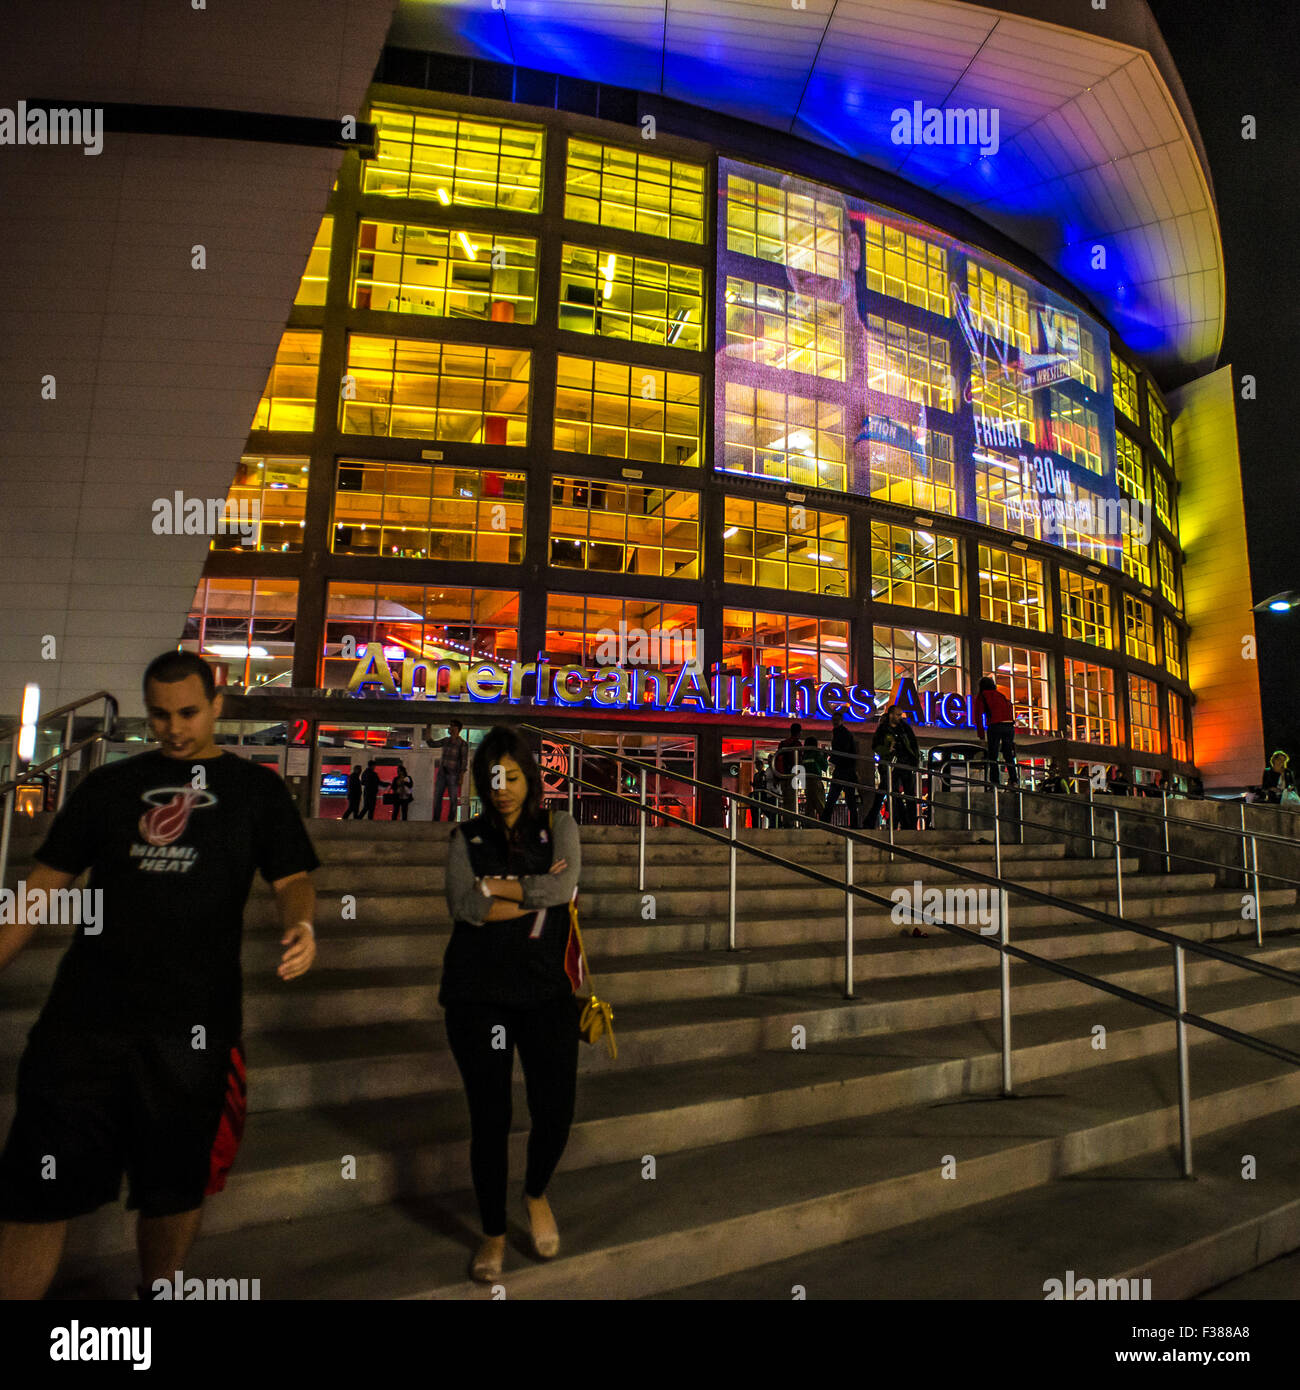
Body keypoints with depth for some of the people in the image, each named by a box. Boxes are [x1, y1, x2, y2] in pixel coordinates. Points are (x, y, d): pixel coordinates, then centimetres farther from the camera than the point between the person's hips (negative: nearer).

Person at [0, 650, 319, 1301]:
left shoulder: (256, 788, 5)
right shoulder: (109, 784, 10)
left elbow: (291, 879, 0)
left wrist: (301, 924, -21)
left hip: (193, 1024, -1)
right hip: (85, 1014, 1)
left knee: (174, 1189, 12)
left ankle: (158, 1290, 35)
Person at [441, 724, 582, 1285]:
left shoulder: (558, 826, 5)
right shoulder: (467, 837, 4)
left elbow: (565, 886, -13)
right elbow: (464, 906, -12)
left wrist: (499, 888, -10)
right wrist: (537, 895, -12)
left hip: (546, 991, 1)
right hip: (478, 995, 0)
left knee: (556, 1110, 1)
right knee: (489, 1118, 6)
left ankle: (536, 1193, 35)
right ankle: (493, 1233, 30)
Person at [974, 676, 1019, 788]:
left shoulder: (981, 696, 11)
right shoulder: (1002, 695, 25)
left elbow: (978, 714, 2)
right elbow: (1011, 711, 20)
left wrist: (981, 732, 4)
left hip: (995, 726, -4)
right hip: (1009, 726, 4)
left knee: (993, 755, 2)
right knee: (1008, 755, 13)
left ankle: (994, 780, -5)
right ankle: (1014, 780, 7)